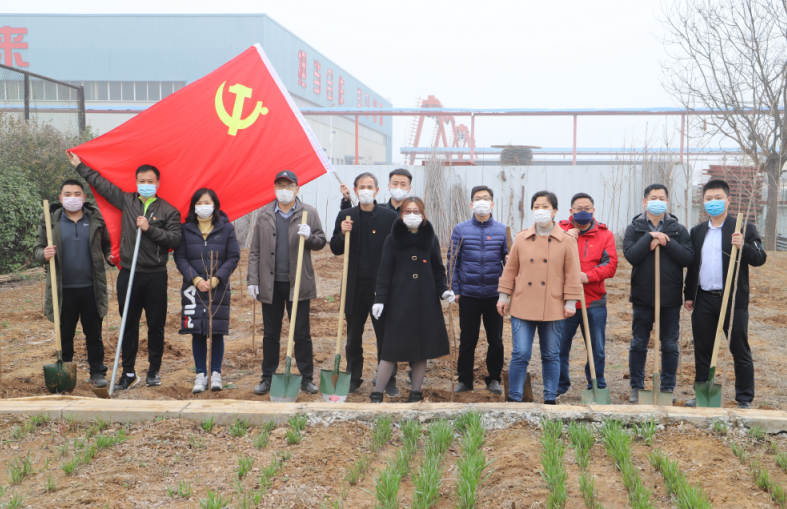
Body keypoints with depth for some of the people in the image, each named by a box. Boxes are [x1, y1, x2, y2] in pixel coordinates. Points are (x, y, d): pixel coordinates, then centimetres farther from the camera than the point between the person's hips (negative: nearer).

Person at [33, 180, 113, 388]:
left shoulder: (95, 219, 5)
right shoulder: (50, 221, 3)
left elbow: (106, 244, 15)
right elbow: (37, 248, 5)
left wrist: (109, 256, -6)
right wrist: (44, 254, -18)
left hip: (90, 287, 0)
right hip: (64, 290, 0)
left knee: (94, 333, 6)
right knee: (65, 334, 8)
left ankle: (97, 372, 17)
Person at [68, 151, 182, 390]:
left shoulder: (168, 211, 3)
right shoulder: (126, 201, 9)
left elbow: (175, 239, -7)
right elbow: (102, 183, 18)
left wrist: (150, 228, -14)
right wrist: (80, 166, 23)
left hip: (155, 276, -2)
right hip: (128, 274, 2)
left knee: (156, 325, 4)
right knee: (129, 325, 6)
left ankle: (154, 370, 17)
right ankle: (128, 373, 14)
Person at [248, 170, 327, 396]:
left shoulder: (309, 212, 4)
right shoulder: (264, 214, 8)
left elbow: (321, 241, 7)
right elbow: (255, 250, 8)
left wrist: (309, 237, -16)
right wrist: (253, 280, 2)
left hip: (298, 283, -1)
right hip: (270, 284, 2)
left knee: (302, 333, 3)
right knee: (270, 334, 9)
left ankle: (306, 378, 12)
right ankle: (268, 377, 19)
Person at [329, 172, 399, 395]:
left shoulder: (390, 217, -1)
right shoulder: (346, 216, 6)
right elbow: (335, 249, 8)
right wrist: (342, 234, -12)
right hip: (355, 284, 2)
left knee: (385, 334, 3)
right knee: (354, 335, 11)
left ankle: (389, 381, 14)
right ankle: (353, 378, 24)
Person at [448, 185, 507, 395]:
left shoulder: (502, 230, 3)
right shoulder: (461, 230, 2)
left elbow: (508, 260, 6)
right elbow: (453, 260, 3)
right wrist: (455, 289, -2)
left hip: (494, 294, 1)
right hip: (468, 295, -1)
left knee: (496, 340, 7)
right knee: (467, 340, 6)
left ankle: (494, 379, 22)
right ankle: (464, 379, 19)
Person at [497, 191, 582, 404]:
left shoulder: (566, 241, 1)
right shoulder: (521, 239, 5)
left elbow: (572, 274, 2)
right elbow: (510, 270, 11)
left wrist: (570, 302, -1)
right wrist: (504, 296, 8)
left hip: (553, 308, 0)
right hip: (523, 306, 0)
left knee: (551, 356, 9)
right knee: (520, 354, -3)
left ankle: (550, 400, 20)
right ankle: (514, 399, 9)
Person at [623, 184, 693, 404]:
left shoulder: (678, 229, 4)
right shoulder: (634, 228, 2)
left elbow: (688, 257, -7)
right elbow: (631, 256, -13)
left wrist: (666, 242, -16)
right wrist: (650, 237, -17)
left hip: (671, 297, 1)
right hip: (642, 297, -1)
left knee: (670, 346, 7)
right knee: (638, 344, 7)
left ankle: (668, 388, 19)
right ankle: (636, 387, 19)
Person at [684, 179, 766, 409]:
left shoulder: (744, 228, -2)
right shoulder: (697, 231, 13)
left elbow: (760, 258, -9)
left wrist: (743, 246, -27)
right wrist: (689, 295, 12)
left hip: (733, 299, -4)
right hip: (704, 300, 4)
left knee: (740, 351, 1)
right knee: (702, 350, 10)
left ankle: (745, 399, 10)